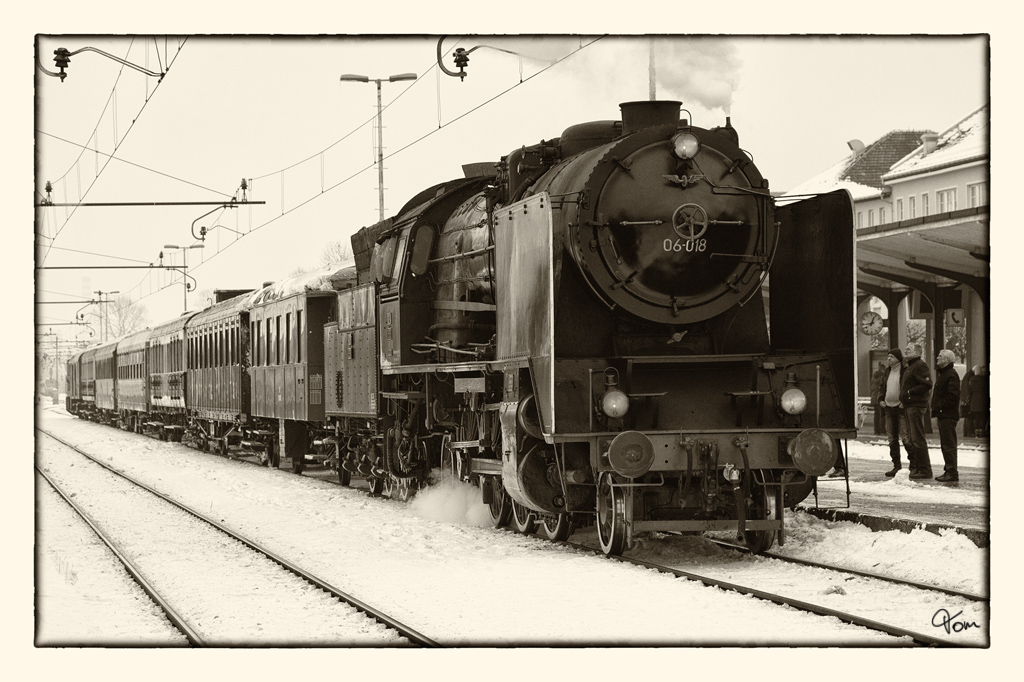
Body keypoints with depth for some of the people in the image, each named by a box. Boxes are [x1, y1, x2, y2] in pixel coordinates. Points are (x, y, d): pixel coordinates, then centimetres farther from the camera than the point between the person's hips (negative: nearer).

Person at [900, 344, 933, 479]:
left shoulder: (920, 366, -12)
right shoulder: (909, 367, 21)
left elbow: (927, 384, -22)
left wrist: (909, 392, -19)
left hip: (916, 406, -11)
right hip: (909, 406, 11)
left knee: (918, 439, -10)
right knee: (911, 439, 14)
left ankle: (924, 470, -8)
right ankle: (914, 467, 19)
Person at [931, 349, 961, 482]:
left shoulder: (951, 375, -14)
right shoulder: (942, 373, 19)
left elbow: (953, 396, -21)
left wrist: (940, 407, -17)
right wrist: (936, 409, 13)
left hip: (948, 415, -11)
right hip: (942, 414, 11)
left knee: (949, 444, -10)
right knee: (945, 444, 14)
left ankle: (952, 472, -10)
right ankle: (948, 471, 19)